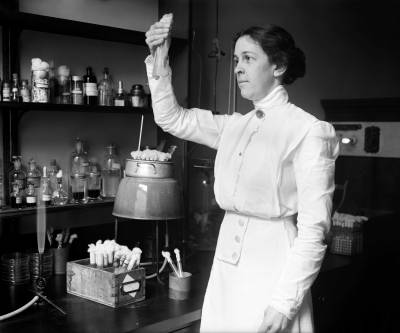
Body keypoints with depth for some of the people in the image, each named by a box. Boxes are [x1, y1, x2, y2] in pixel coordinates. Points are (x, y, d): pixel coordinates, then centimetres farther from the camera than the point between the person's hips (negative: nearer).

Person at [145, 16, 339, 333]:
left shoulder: (310, 131, -12)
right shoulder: (234, 126, 8)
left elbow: (314, 229, -15)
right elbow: (171, 118, 14)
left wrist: (285, 303, -19)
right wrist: (159, 61, 1)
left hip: (273, 268, -6)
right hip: (226, 266, 6)